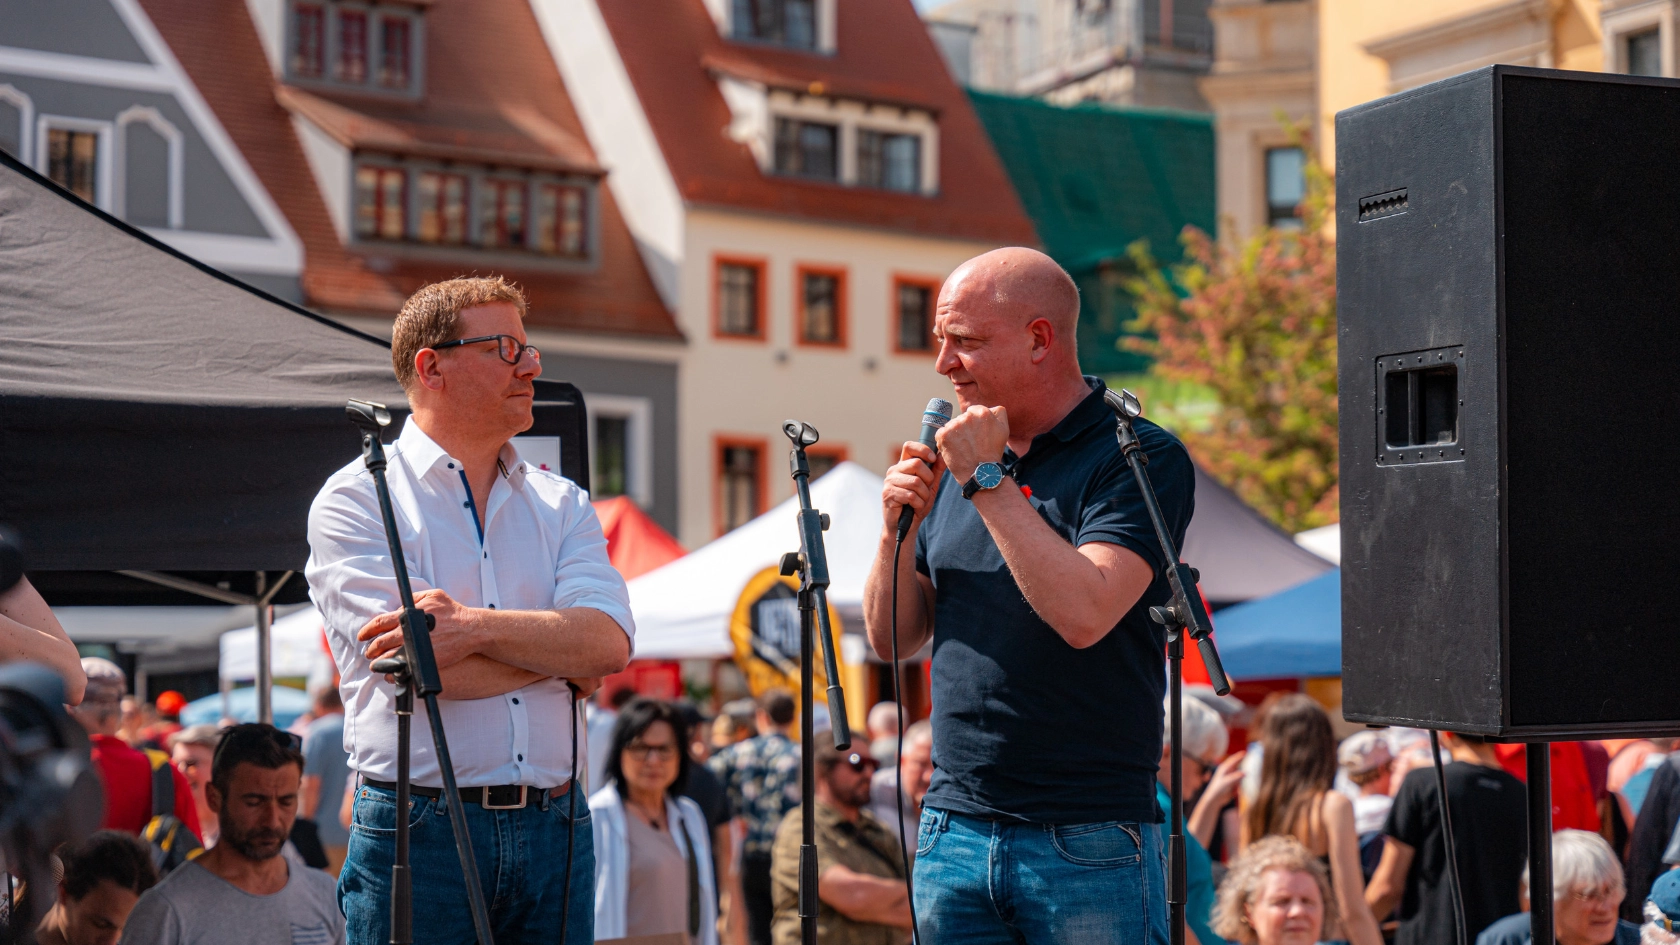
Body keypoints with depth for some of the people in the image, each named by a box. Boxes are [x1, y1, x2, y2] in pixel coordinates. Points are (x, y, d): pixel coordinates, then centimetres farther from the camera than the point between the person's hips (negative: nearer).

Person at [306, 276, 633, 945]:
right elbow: (424, 665, -14)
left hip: (553, 833, 4)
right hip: (419, 833, -4)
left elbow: (610, 640, -4)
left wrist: (476, 625, -17)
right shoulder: (355, 500, -1)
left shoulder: (561, 504, 13)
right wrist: (560, 653, -2)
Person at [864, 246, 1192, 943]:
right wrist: (899, 532, -3)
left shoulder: (1141, 458, -7)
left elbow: (1084, 614, -22)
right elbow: (893, 639, 15)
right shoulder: (959, 458, 12)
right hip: (953, 829, 5)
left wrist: (989, 480, -15)